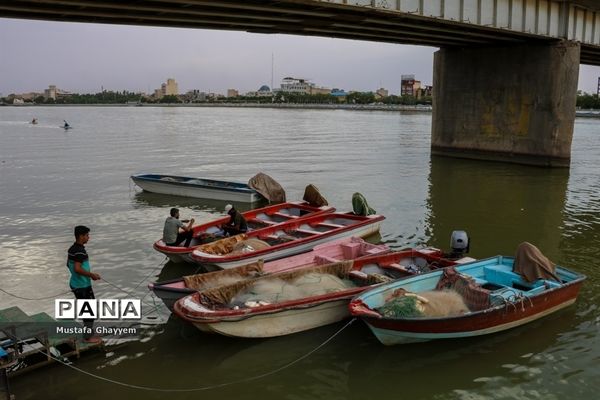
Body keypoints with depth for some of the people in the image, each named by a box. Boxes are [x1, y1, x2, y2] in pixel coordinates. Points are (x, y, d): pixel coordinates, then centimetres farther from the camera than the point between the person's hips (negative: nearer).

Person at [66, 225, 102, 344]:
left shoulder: (72, 249, 8)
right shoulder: (80, 251, -23)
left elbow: (68, 264, 19)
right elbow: (77, 269, -30)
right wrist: (92, 275, -17)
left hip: (76, 284, 10)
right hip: (83, 286, -10)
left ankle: (88, 332, 29)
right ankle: (88, 337, 10)